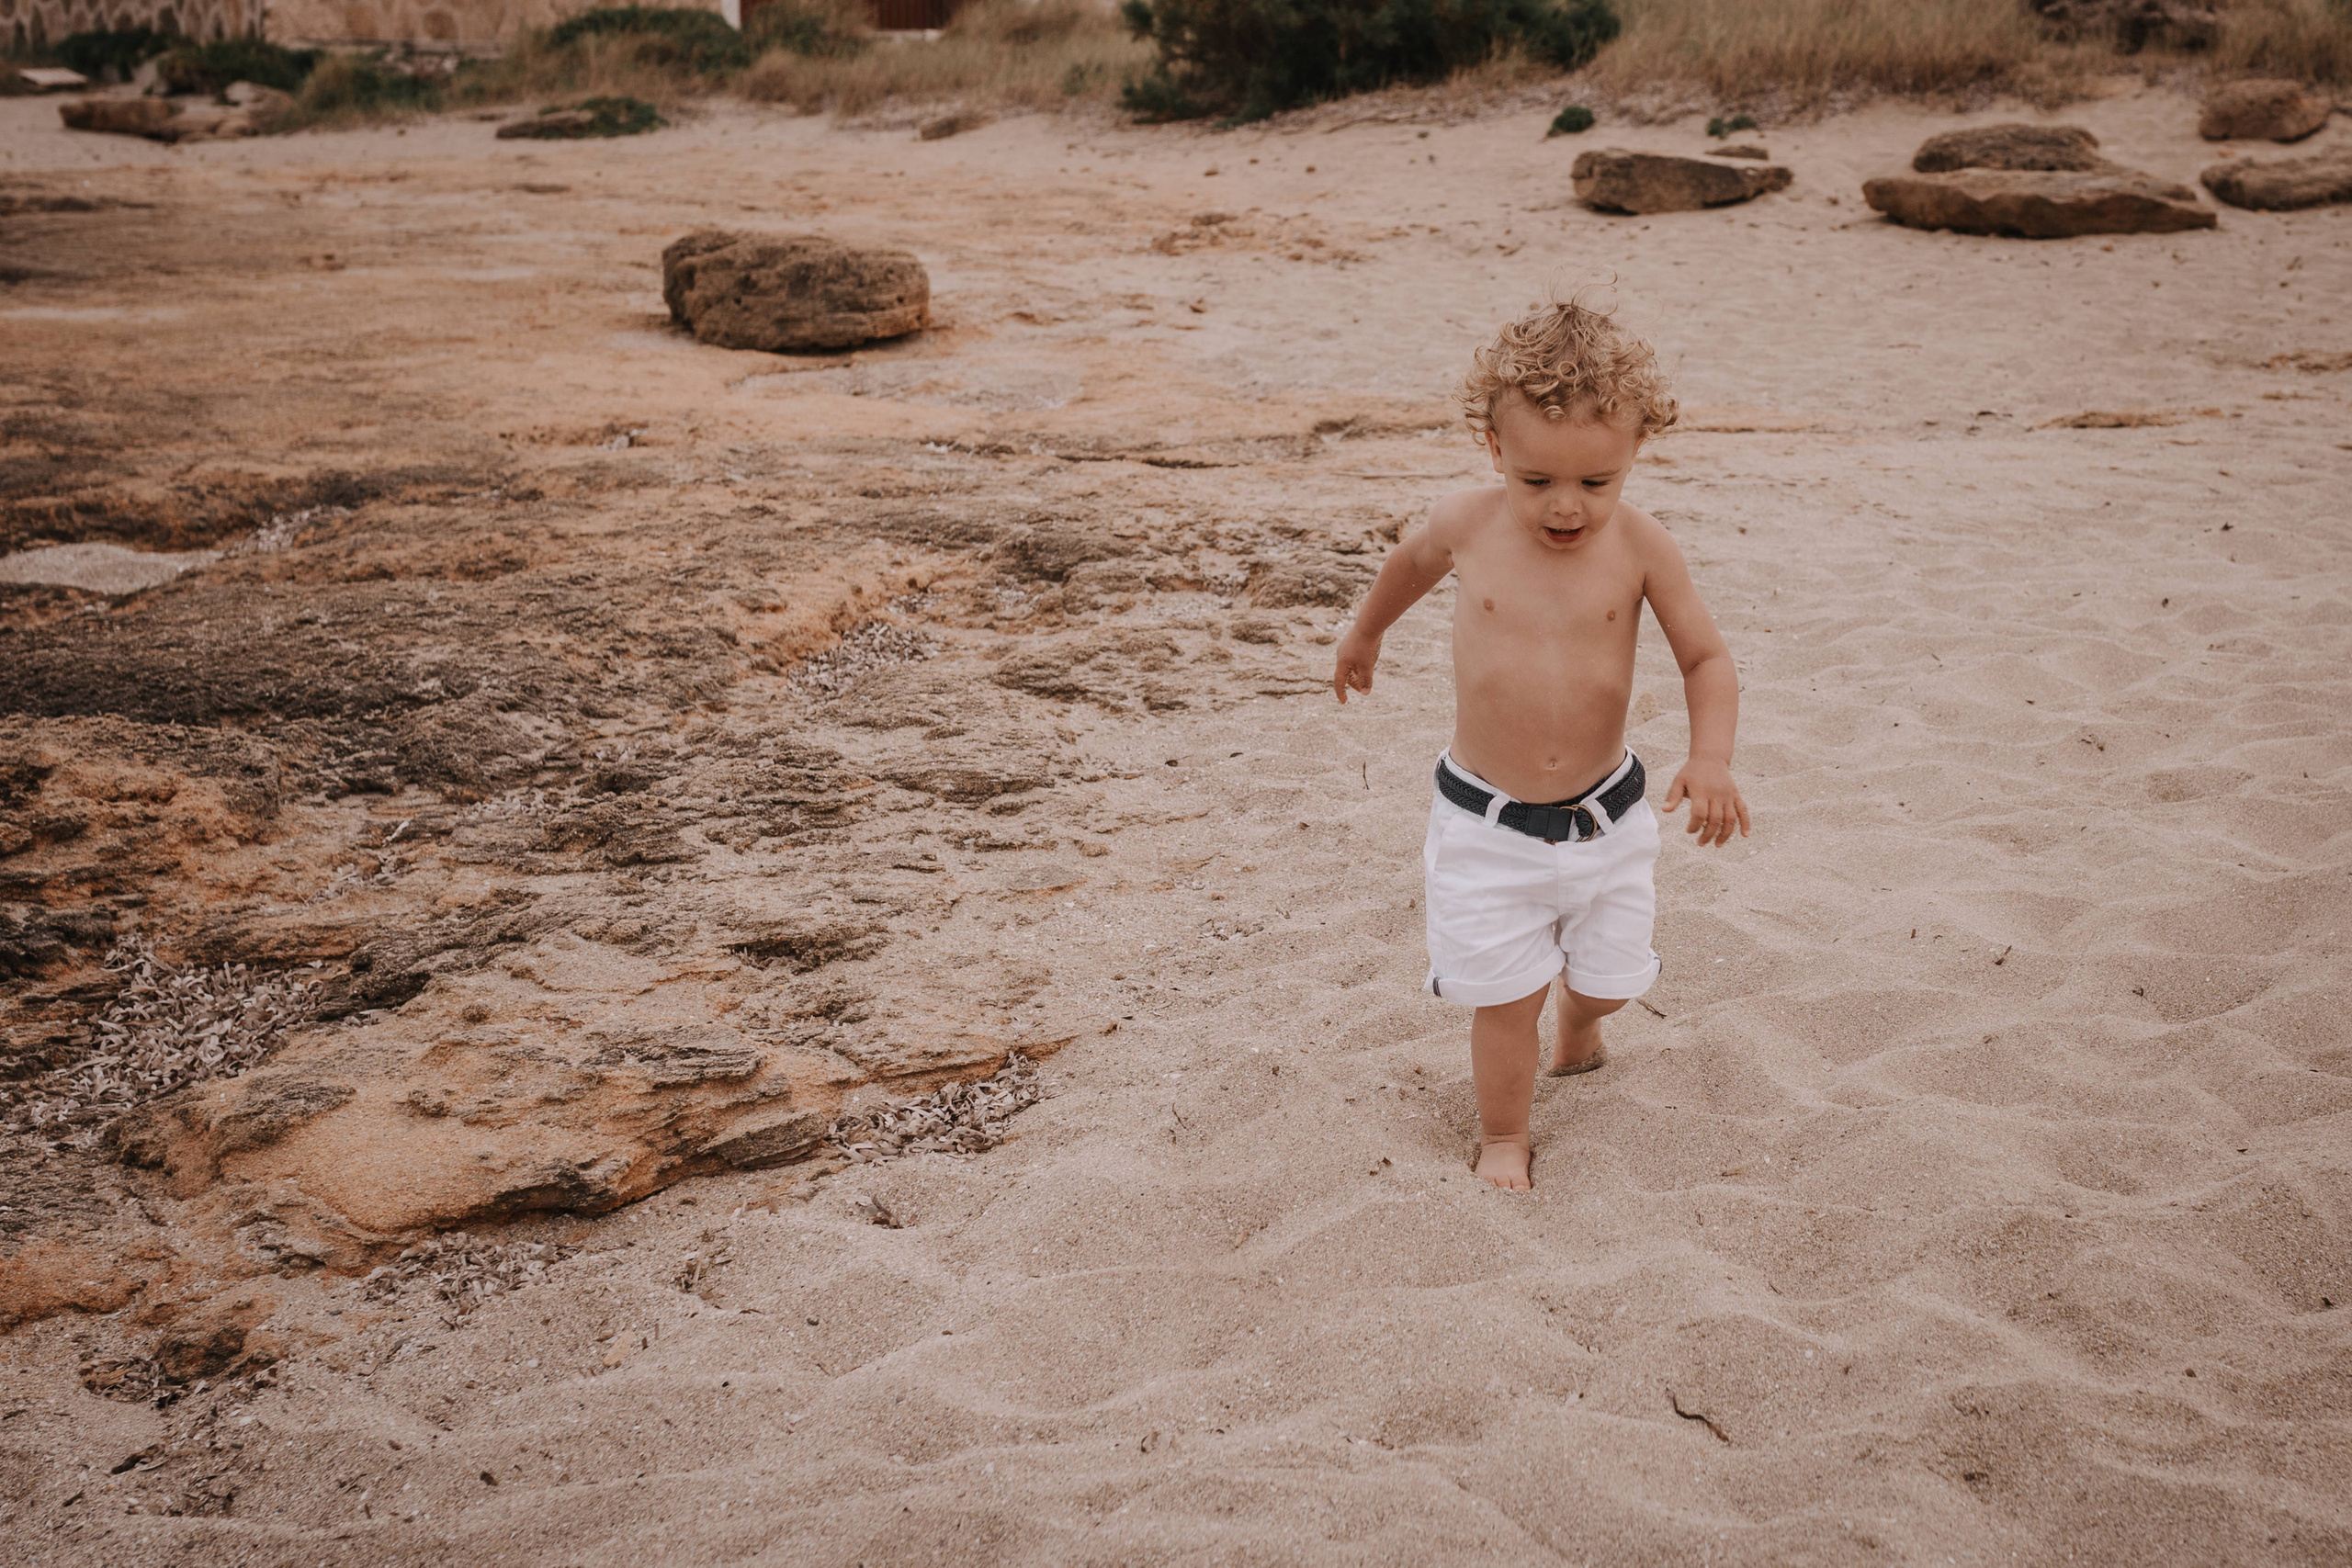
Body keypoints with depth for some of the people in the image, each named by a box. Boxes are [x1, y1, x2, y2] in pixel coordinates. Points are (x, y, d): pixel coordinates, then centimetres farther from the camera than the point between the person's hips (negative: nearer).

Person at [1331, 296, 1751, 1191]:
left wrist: (1710, 757, -22)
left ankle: (1577, 1020, 53)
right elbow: (1412, 562, 13)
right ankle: (1503, 1139, 29)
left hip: (1605, 814, 1)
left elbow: (1707, 658, -5)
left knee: (1608, 978, 16)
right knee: (1504, 997, 3)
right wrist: (1365, 632, 29)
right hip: (1486, 824, -1)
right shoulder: (1468, 526, -11)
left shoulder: (1639, 546, -12)